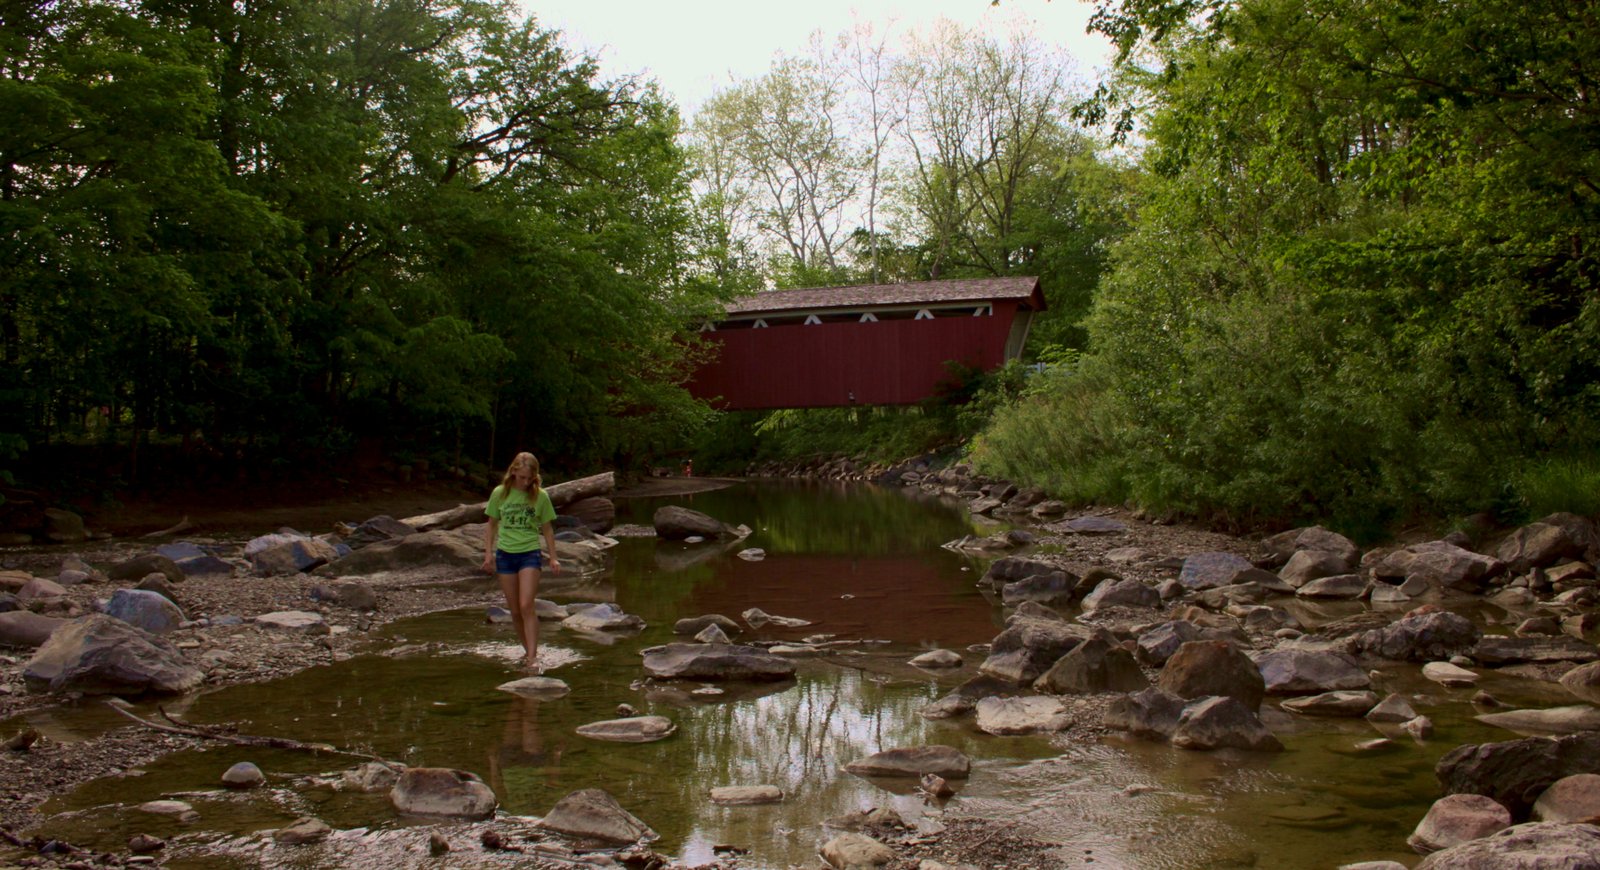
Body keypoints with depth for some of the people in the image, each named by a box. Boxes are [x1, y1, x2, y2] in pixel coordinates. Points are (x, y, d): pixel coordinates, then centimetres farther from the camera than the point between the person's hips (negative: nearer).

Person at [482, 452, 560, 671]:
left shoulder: (540, 496, -2)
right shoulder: (500, 494, 0)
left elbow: (547, 529, 7)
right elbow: (492, 525, 10)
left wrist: (553, 558, 5)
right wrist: (488, 554, 3)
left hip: (530, 554, -2)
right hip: (505, 554, 2)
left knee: (527, 606, -15)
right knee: (515, 610, 7)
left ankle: (533, 657, -16)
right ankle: (528, 650, 23)